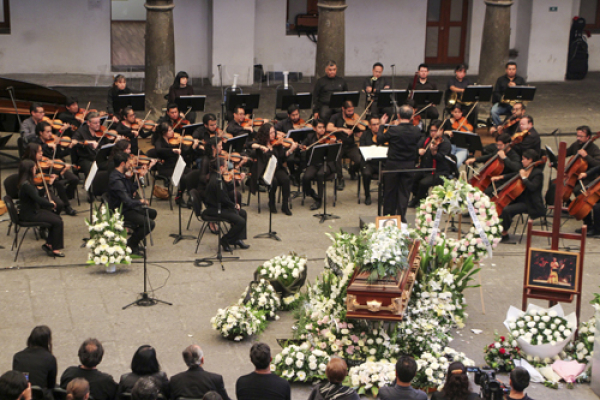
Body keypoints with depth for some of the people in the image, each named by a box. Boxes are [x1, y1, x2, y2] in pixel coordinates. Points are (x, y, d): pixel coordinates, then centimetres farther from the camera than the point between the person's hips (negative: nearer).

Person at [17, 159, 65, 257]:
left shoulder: (28, 182, 7)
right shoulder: (26, 185, -24)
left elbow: (38, 197, 15)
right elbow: (38, 199, -26)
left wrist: (49, 202, 1)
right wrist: (51, 204, -12)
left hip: (34, 211, 10)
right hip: (28, 215, -10)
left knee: (57, 218, 6)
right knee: (57, 222, -13)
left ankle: (49, 244, 12)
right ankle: (55, 249, -2)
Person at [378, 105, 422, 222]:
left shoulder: (393, 130, -19)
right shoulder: (416, 131, -10)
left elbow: (380, 139, -4)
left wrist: (382, 125, 8)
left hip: (393, 164, -2)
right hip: (409, 164, 2)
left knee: (390, 190, 12)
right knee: (404, 191, 10)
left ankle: (389, 215, 21)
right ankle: (401, 216, 12)